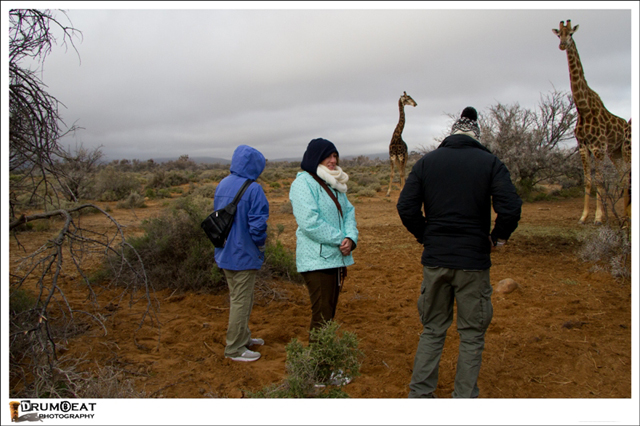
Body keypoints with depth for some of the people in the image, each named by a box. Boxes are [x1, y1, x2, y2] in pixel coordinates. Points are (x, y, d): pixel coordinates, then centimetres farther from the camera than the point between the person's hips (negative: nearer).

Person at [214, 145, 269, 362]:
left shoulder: (221, 185, 3)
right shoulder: (253, 190, -21)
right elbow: (257, 224, -23)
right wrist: (261, 245, -4)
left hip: (225, 253, 8)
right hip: (243, 255, -8)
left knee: (239, 298, 22)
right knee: (241, 301, 5)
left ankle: (243, 337, 37)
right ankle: (235, 349, 17)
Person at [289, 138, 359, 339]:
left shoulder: (335, 183, 17)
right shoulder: (303, 183, -11)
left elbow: (348, 212, 13)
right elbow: (309, 222, -20)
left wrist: (351, 237, -7)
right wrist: (340, 239, -16)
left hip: (337, 258, 9)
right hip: (317, 260, -8)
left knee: (329, 313, 16)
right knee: (322, 316, -6)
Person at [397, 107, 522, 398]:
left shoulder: (427, 161, 3)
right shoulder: (490, 162, -3)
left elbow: (405, 207, -4)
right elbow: (510, 208, -14)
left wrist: (425, 236, 9)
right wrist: (498, 238, 2)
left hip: (434, 260, 3)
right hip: (473, 261, -2)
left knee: (432, 329, 15)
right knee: (472, 333, 12)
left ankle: (419, 393, 20)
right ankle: (464, 396, 20)